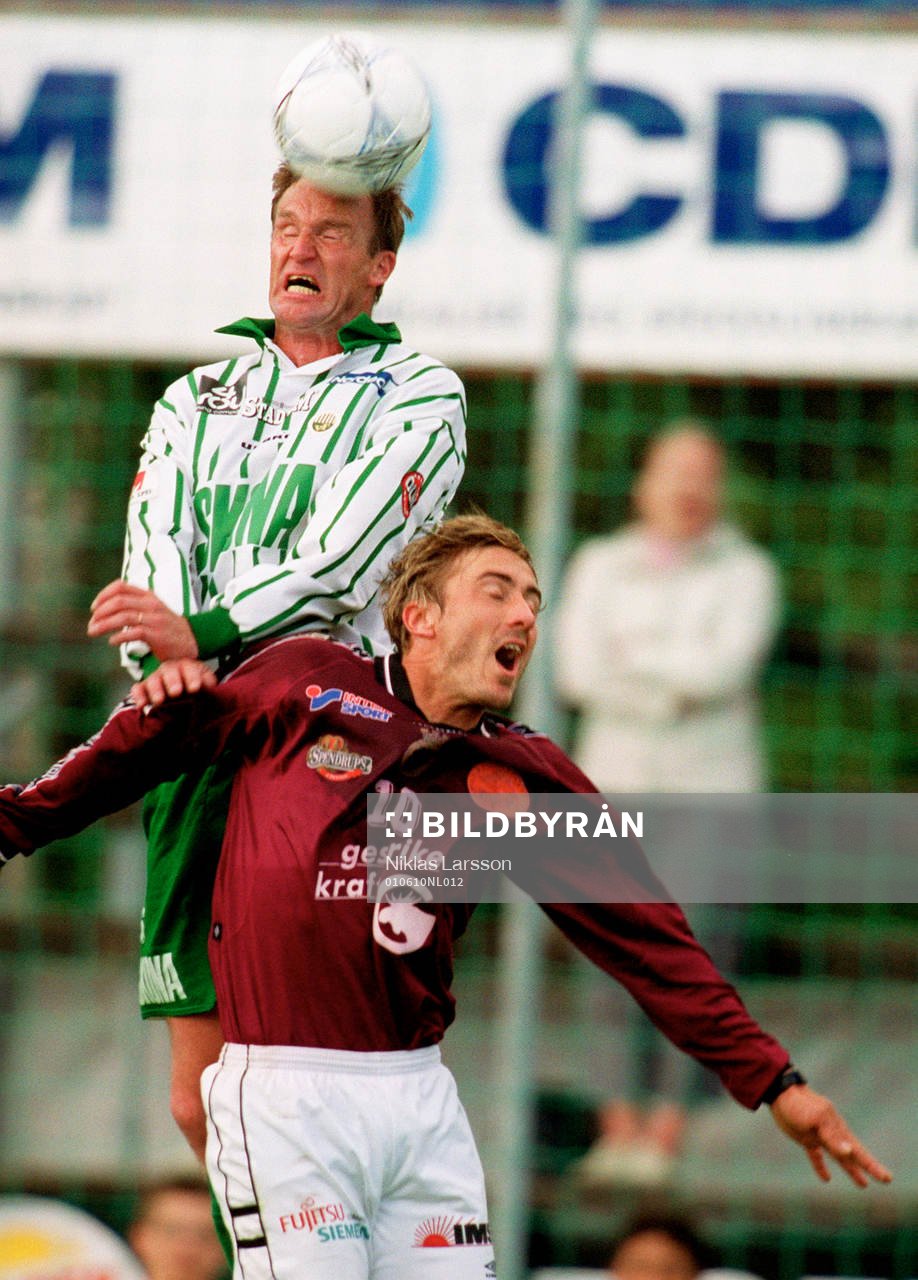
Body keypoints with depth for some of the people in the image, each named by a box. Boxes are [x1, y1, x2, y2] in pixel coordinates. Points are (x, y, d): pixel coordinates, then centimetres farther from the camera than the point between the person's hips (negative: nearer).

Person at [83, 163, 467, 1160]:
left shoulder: (419, 396, 7)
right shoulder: (195, 401, 22)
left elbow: (342, 564, -9)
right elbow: (153, 566, 6)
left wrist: (201, 635, -23)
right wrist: (166, 666, -16)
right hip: (201, 747, 4)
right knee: (201, 1100, 2)